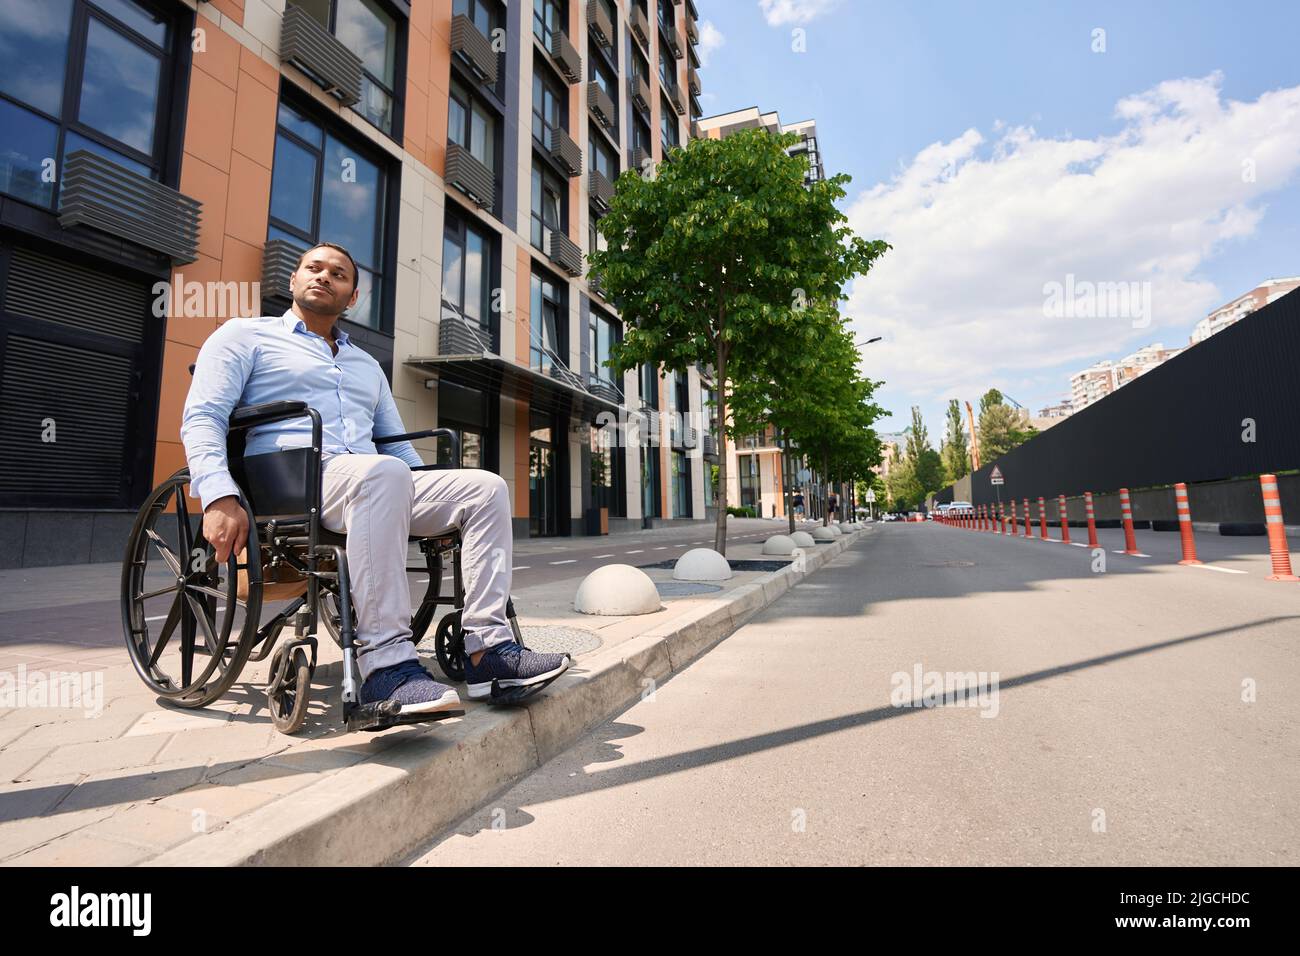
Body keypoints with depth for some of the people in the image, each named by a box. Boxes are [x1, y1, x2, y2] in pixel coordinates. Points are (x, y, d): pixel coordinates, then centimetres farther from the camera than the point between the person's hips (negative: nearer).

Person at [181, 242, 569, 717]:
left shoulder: (367, 365, 31)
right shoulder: (245, 335, 16)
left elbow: (398, 445, 29)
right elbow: (202, 418, 1)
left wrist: (436, 507, 14)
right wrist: (220, 497, -18)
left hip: (370, 484, 6)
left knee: (485, 487, -15)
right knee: (382, 472, -38)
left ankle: (485, 647, -24)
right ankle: (385, 663, -38)